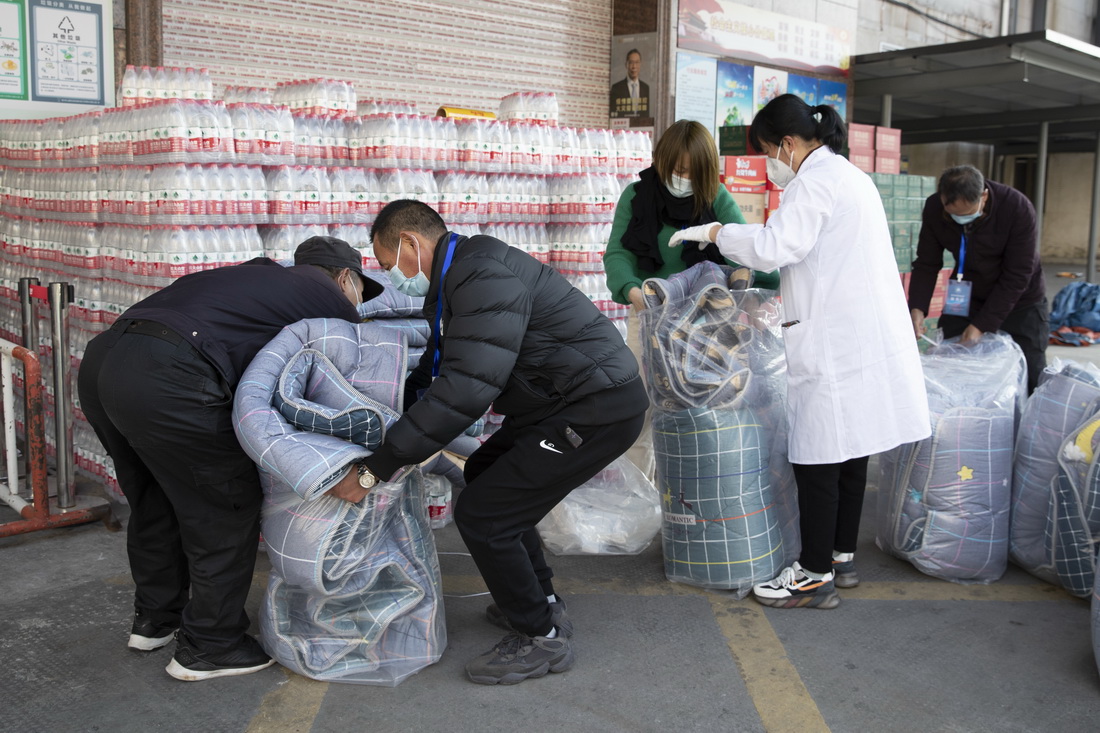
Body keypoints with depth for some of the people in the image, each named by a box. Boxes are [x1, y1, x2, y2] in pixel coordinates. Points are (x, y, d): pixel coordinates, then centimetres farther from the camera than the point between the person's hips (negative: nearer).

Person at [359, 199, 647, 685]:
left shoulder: (484, 275, -21)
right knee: (483, 476, 24)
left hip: (597, 409, -11)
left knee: (481, 514, -9)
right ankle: (539, 603, 34)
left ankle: (541, 638, 9)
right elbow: (433, 374, 21)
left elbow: (467, 388, -29)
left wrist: (382, 464, -24)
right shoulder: (454, 280, 14)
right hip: (569, 402, 11)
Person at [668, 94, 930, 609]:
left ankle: (816, 575, 4)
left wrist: (713, 232, -10)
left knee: (817, 456, -4)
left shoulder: (816, 180, -11)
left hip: (835, 342, -10)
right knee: (849, 450, 15)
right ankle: (841, 556, 26)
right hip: (867, 335, 10)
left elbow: (775, 246, -21)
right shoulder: (850, 175, 21)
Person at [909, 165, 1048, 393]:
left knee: (1030, 377, -3)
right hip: (966, 298, 3)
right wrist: (917, 307, -26)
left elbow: (1016, 277, -24)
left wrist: (982, 325, -27)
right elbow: (927, 264, -9)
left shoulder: (1018, 209, -27)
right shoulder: (934, 208, -17)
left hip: (1019, 302, -3)